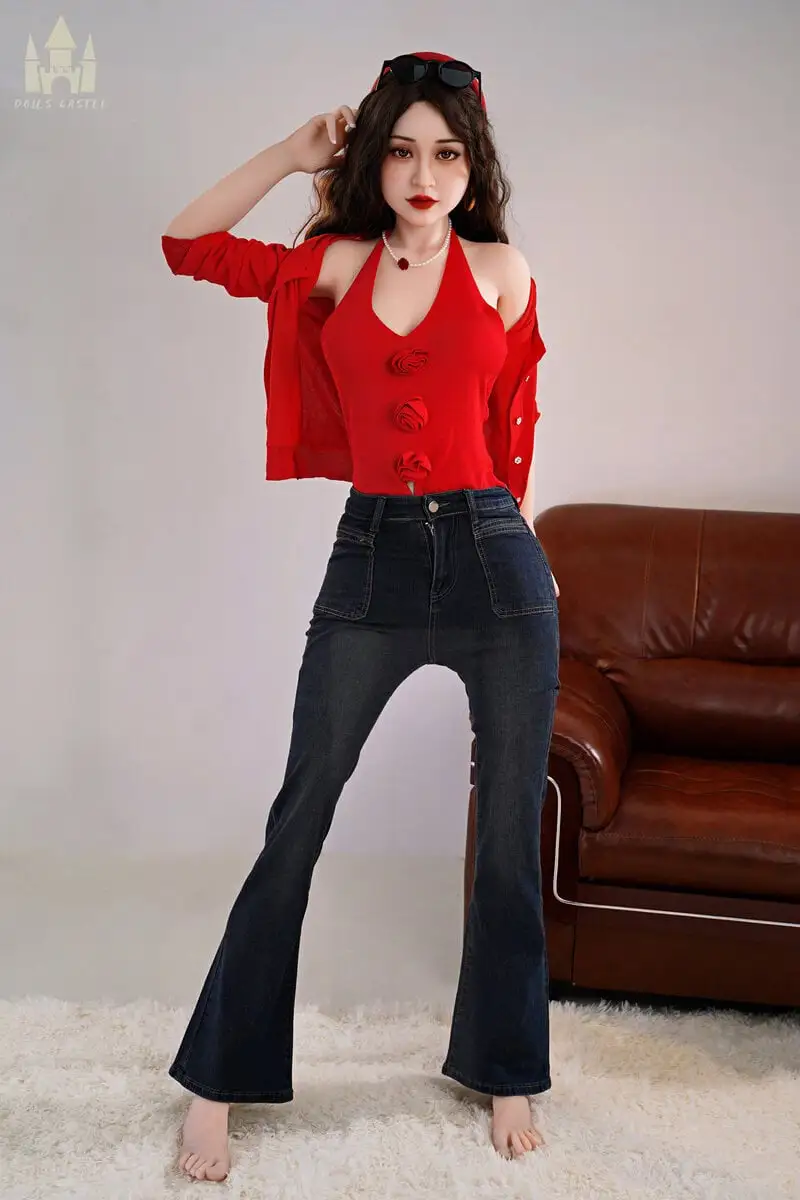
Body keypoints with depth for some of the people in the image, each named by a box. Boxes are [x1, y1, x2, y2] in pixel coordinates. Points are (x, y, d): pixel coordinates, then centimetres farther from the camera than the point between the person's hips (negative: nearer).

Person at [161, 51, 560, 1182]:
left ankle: (505, 1071, 28)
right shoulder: (334, 265, 7)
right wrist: (293, 152, 10)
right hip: (370, 558, 0)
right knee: (296, 825, 4)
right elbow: (186, 242, 13)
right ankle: (219, 1082, 18)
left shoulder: (501, 270, 5)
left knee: (512, 833, 8)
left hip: (494, 557, 0)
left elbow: (513, 426, 12)